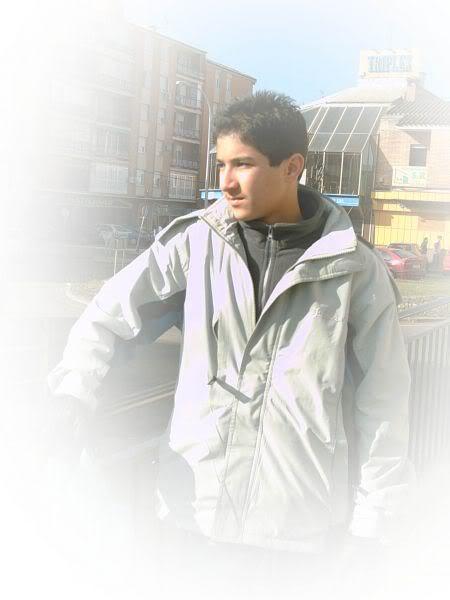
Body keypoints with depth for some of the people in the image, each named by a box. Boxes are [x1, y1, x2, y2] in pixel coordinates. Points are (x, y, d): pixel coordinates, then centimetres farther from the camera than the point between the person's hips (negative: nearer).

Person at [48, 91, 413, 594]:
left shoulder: (356, 269, -4)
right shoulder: (196, 241, -1)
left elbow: (381, 400, 1)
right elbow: (106, 316, 4)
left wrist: (370, 521, 1)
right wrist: (69, 397, -13)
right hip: (193, 509, 1)